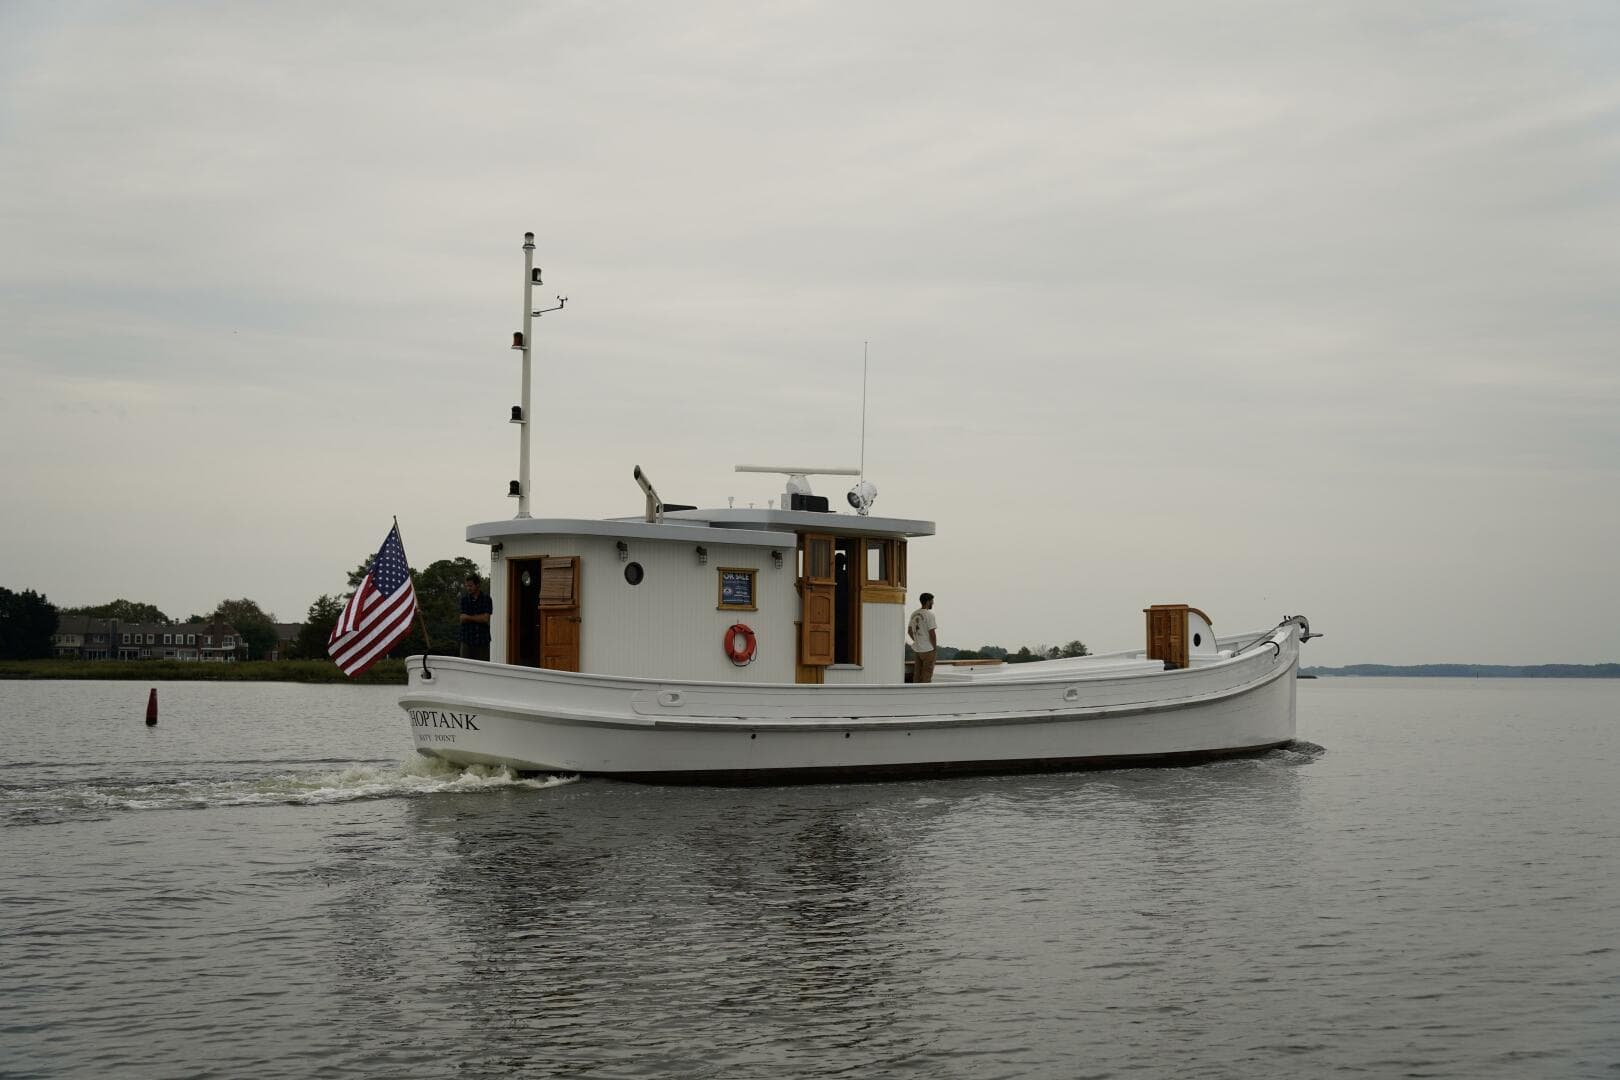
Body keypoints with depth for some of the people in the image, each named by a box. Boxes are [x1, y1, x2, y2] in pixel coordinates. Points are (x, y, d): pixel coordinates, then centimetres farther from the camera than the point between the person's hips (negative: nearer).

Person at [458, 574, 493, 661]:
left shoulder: (486, 600, 3)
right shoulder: (464, 599, 8)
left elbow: (485, 618, -7)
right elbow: (462, 619, -2)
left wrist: (469, 617, -1)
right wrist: (479, 617, -5)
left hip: (483, 641, -1)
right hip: (467, 640, 1)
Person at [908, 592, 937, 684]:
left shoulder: (914, 614, 8)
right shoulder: (929, 614, -16)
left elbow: (909, 630, 16)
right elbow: (932, 633, -19)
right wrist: (935, 647, -8)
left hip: (917, 648, 8)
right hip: (928, 649, -8)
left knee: (917, 673, 13)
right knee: (927, 673, -1)